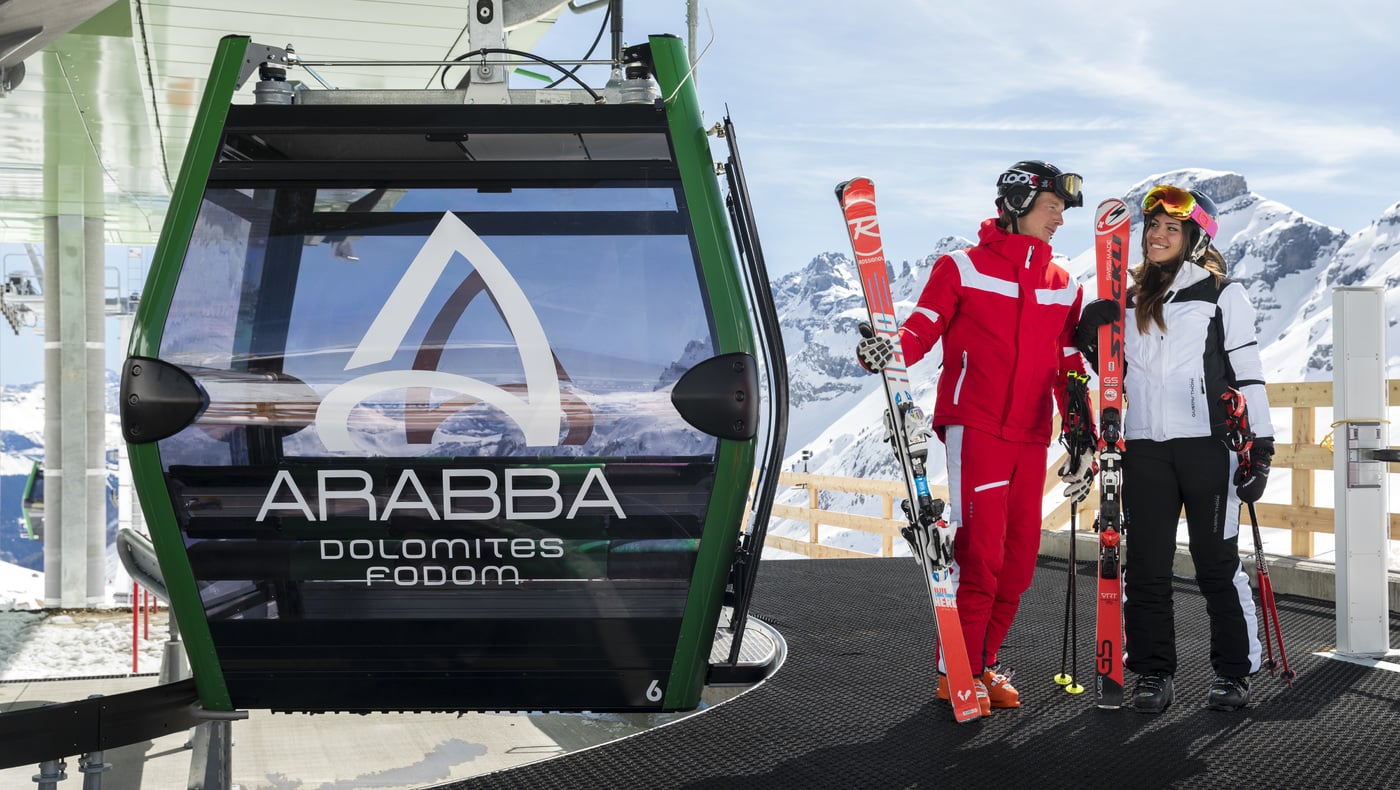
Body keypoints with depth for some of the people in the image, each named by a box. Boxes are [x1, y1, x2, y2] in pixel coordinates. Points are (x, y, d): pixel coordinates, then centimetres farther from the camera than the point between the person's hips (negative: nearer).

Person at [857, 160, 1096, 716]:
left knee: (1020, 556, 4)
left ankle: (986, 664, 17)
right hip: (974, 427, -6)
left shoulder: (1064, 287, 18)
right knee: (981, 550, -13)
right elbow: (923, 328, -4)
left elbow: (1069, 371, 19)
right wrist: (890, 350, -27)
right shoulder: (963, 268, 3)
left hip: (1030, 439, 6)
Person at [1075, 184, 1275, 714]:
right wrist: (1091, 333, 3)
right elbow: (1115, 371, 23)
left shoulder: (1223, 294, 3)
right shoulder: (1130, 300, 17)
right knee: (1146, 566, 4)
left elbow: (1248, 373, 0)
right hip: (1144, 448, 4)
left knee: (1217, 563, 0)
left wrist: (1259, 448, -8)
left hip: (1207, 444, -4)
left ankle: (1234, 672, 9)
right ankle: (1153, 673, 11)